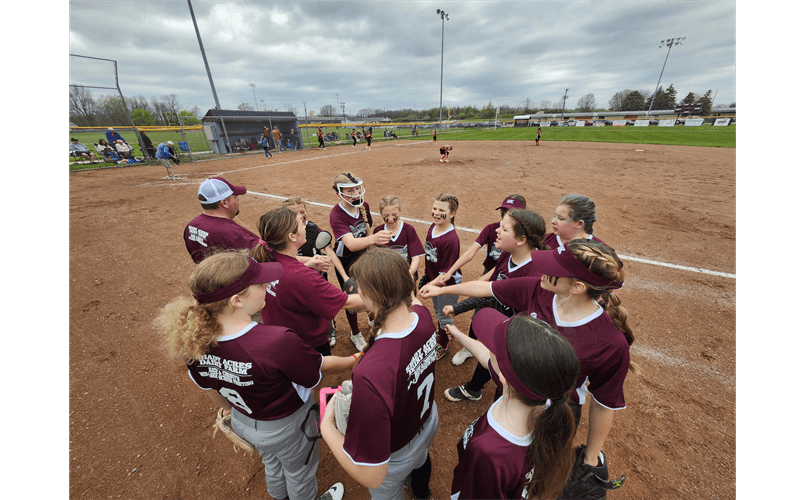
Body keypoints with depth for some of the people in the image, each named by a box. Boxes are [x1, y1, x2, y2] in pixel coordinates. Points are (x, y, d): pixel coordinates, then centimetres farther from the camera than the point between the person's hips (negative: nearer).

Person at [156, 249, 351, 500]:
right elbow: (320, 366, -24)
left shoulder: (194, 341, -23)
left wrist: (230, 410, 17)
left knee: (272, 463, 38)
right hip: (286, 427, -5)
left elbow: (209, 387, -4)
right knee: (299, 471, 29)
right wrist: (354, 360, -5)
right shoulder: (278, 342, -43)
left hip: (243, 421, 6)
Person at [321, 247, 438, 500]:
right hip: (428, 422, 6)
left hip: (395, 455, -6)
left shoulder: (370, 375, -50)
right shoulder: (423, 316, -29)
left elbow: (371, 476, -38)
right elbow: (413, 300, 0)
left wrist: (326, 425, -25)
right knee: (420, 459, 42)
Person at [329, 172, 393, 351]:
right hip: (345, 262, -4)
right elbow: (351, 244, -45)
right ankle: (355, 334, 37)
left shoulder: (363, 205, -11)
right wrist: (373, 239, -64)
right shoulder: (336, 214, -30)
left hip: (363, 256, 5)